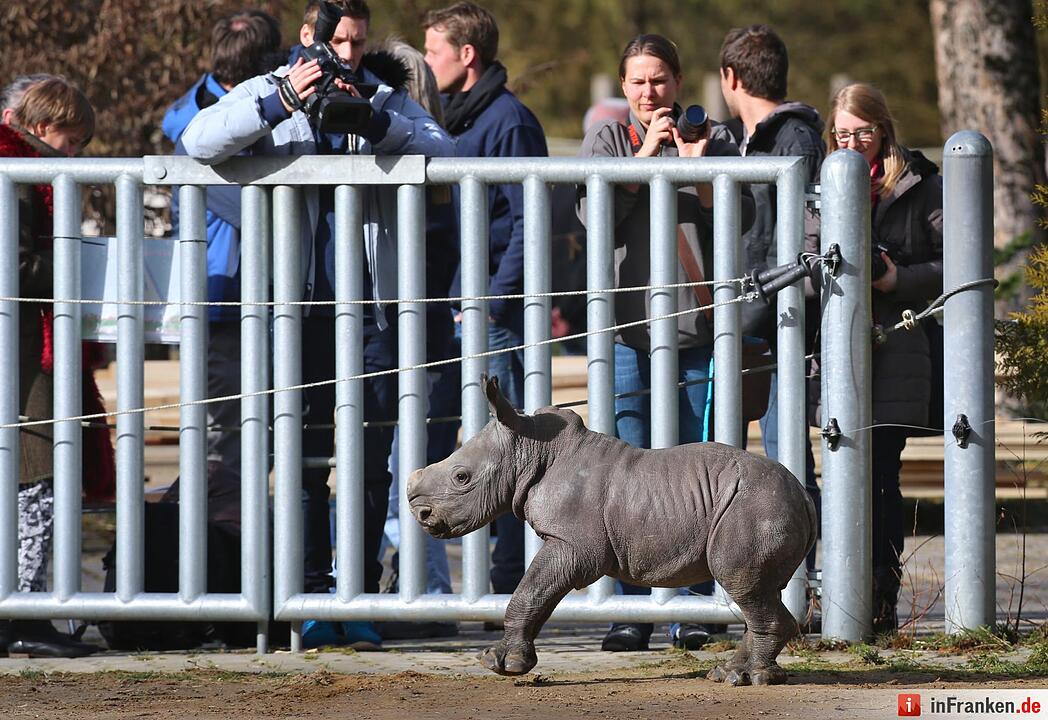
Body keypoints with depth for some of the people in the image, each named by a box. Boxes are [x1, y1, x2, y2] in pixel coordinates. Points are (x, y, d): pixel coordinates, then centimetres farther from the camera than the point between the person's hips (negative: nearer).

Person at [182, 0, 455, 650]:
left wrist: (373, 118, -18)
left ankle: (363, 599, 7)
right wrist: (282, 102, -22)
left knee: (372, 459, 2)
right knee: (305, 455, -1)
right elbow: (200, 143, -11)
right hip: (301, 302, -1)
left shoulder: (390, 99, 11)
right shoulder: (267, 95, 6)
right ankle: (314, 601, 1)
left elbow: (443, 152, -5)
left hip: (374, 304, 1)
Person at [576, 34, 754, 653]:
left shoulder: (712, 138, 11)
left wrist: (699, 167, -13)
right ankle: (633, 609, -1)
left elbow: (743, 219, 1)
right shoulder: (607, 139, 11)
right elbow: (594, 213, -4)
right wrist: (645, 155, -10)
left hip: (696, 327, 0)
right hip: (626, 325, 0)